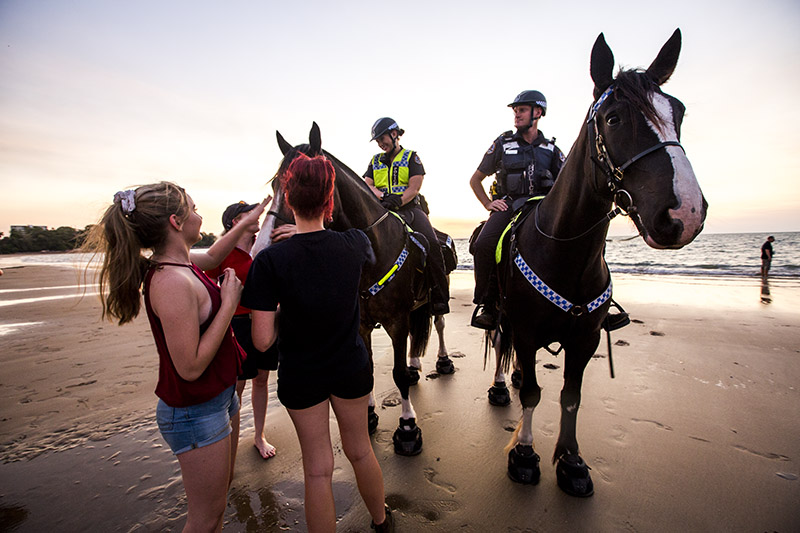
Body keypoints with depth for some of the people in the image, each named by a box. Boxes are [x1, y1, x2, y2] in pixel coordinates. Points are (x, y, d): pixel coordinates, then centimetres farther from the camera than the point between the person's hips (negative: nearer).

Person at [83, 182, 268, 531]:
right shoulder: (173, 282, -29)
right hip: (195, 413, -9)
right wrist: (229, 302, -25)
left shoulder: (178, 264, -1)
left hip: (220, 397, 9)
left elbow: (211, 256, 23)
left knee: (222, 484, 28)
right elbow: (191, 367, -28)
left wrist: (246, 223, 22)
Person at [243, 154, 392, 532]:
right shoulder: (354, 243, -13)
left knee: (318, 469, 17)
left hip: (301, 376, -3)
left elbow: (263, 341, -20)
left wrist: (282, 308, -1)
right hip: (352, 368, 3)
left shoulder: (270, 260, -21)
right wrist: (322, 227, 13)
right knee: (360, 451, 26)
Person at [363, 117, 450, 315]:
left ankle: (440, 298, -18)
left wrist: (398, 201, -21)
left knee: (431, 244, -25)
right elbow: (367, 184, 9)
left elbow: (414, 187, -3)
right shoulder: (375, 161, 22)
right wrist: (382, 197, -13)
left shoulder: (411, 157, 11)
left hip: (409, 208, -2)